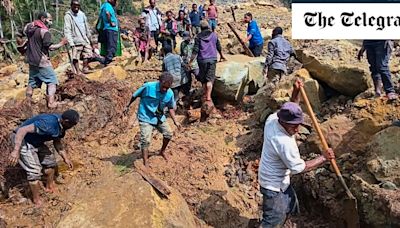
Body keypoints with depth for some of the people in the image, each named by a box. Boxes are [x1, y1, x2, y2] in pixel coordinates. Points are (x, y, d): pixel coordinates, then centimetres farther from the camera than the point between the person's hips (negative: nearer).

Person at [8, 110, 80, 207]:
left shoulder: (61, 125, -7)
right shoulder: (48, 124, -36)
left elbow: (57, 142, 10)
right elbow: (23, 130, -38)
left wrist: (65, 158, 11)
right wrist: (16, 151, -42)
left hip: (36, 142, 9)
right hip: (22, 140, -9)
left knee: (50, 160, 16)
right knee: (34, 171, -11)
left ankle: (50, 186, 39)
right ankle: (37, 200, 8)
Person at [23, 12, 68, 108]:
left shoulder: (29, 27, 8)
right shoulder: (44, 31, -17)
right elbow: (49, 47, -20)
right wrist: (61, 44, -10)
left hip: (31, 60, 8)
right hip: (42, 61, -8)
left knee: (32, 81, 19)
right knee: (52, 80, 0)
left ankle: (28, 101, 26)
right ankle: (51, 102, -7)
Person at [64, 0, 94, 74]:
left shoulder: (82, 14, 12)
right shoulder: (68, 16, -7)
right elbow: (67, 31, -13)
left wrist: (89, 38, 22)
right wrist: (71, 43, -22)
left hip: (85, 40, 6)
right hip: (76, 41, -6)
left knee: (88, 54, 5)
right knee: (76, 57, -6)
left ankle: (85, 68, 15)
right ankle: (78, 72, -1)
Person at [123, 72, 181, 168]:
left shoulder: (170, 93, -10)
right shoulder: (148, 87, -24)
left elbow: (171, 108, 6)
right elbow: (135, 95, -8)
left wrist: (175, 121, -1)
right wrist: (128, 106, 4)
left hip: (160, 117, 5)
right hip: (146, 118, -5)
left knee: (168, 134, 8)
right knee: (146, 140, -12)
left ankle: (162, 151, 36)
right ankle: (145, 163, 0)